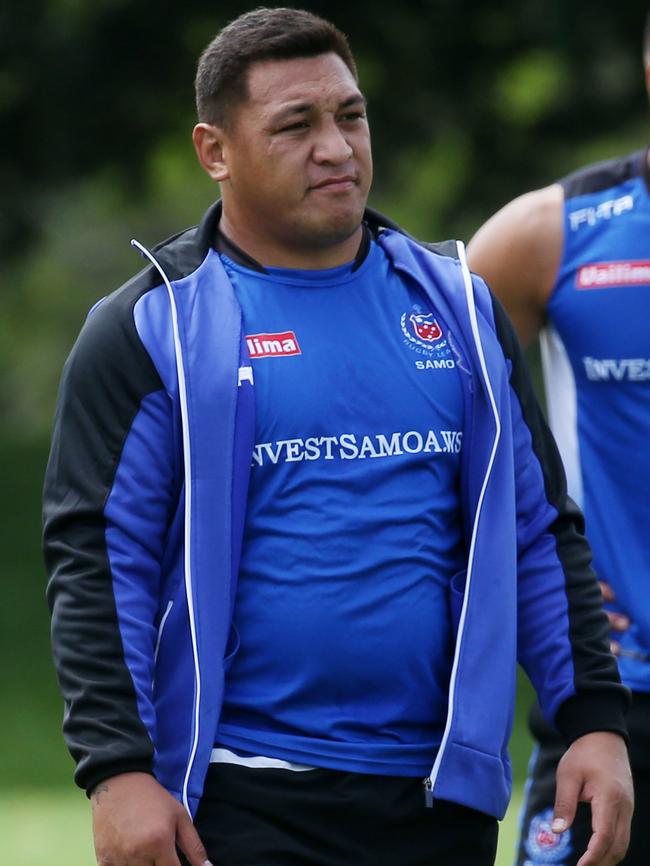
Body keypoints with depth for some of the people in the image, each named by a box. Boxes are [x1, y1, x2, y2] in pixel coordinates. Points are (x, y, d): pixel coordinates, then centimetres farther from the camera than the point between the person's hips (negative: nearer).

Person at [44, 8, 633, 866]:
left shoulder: (459, 308, 13)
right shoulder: (148, 331, 1)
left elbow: (542, 533, 16)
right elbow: (94, 562, -3)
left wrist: (594, 719, 6)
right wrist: (118, 770, -14)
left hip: (443, 796, 4)